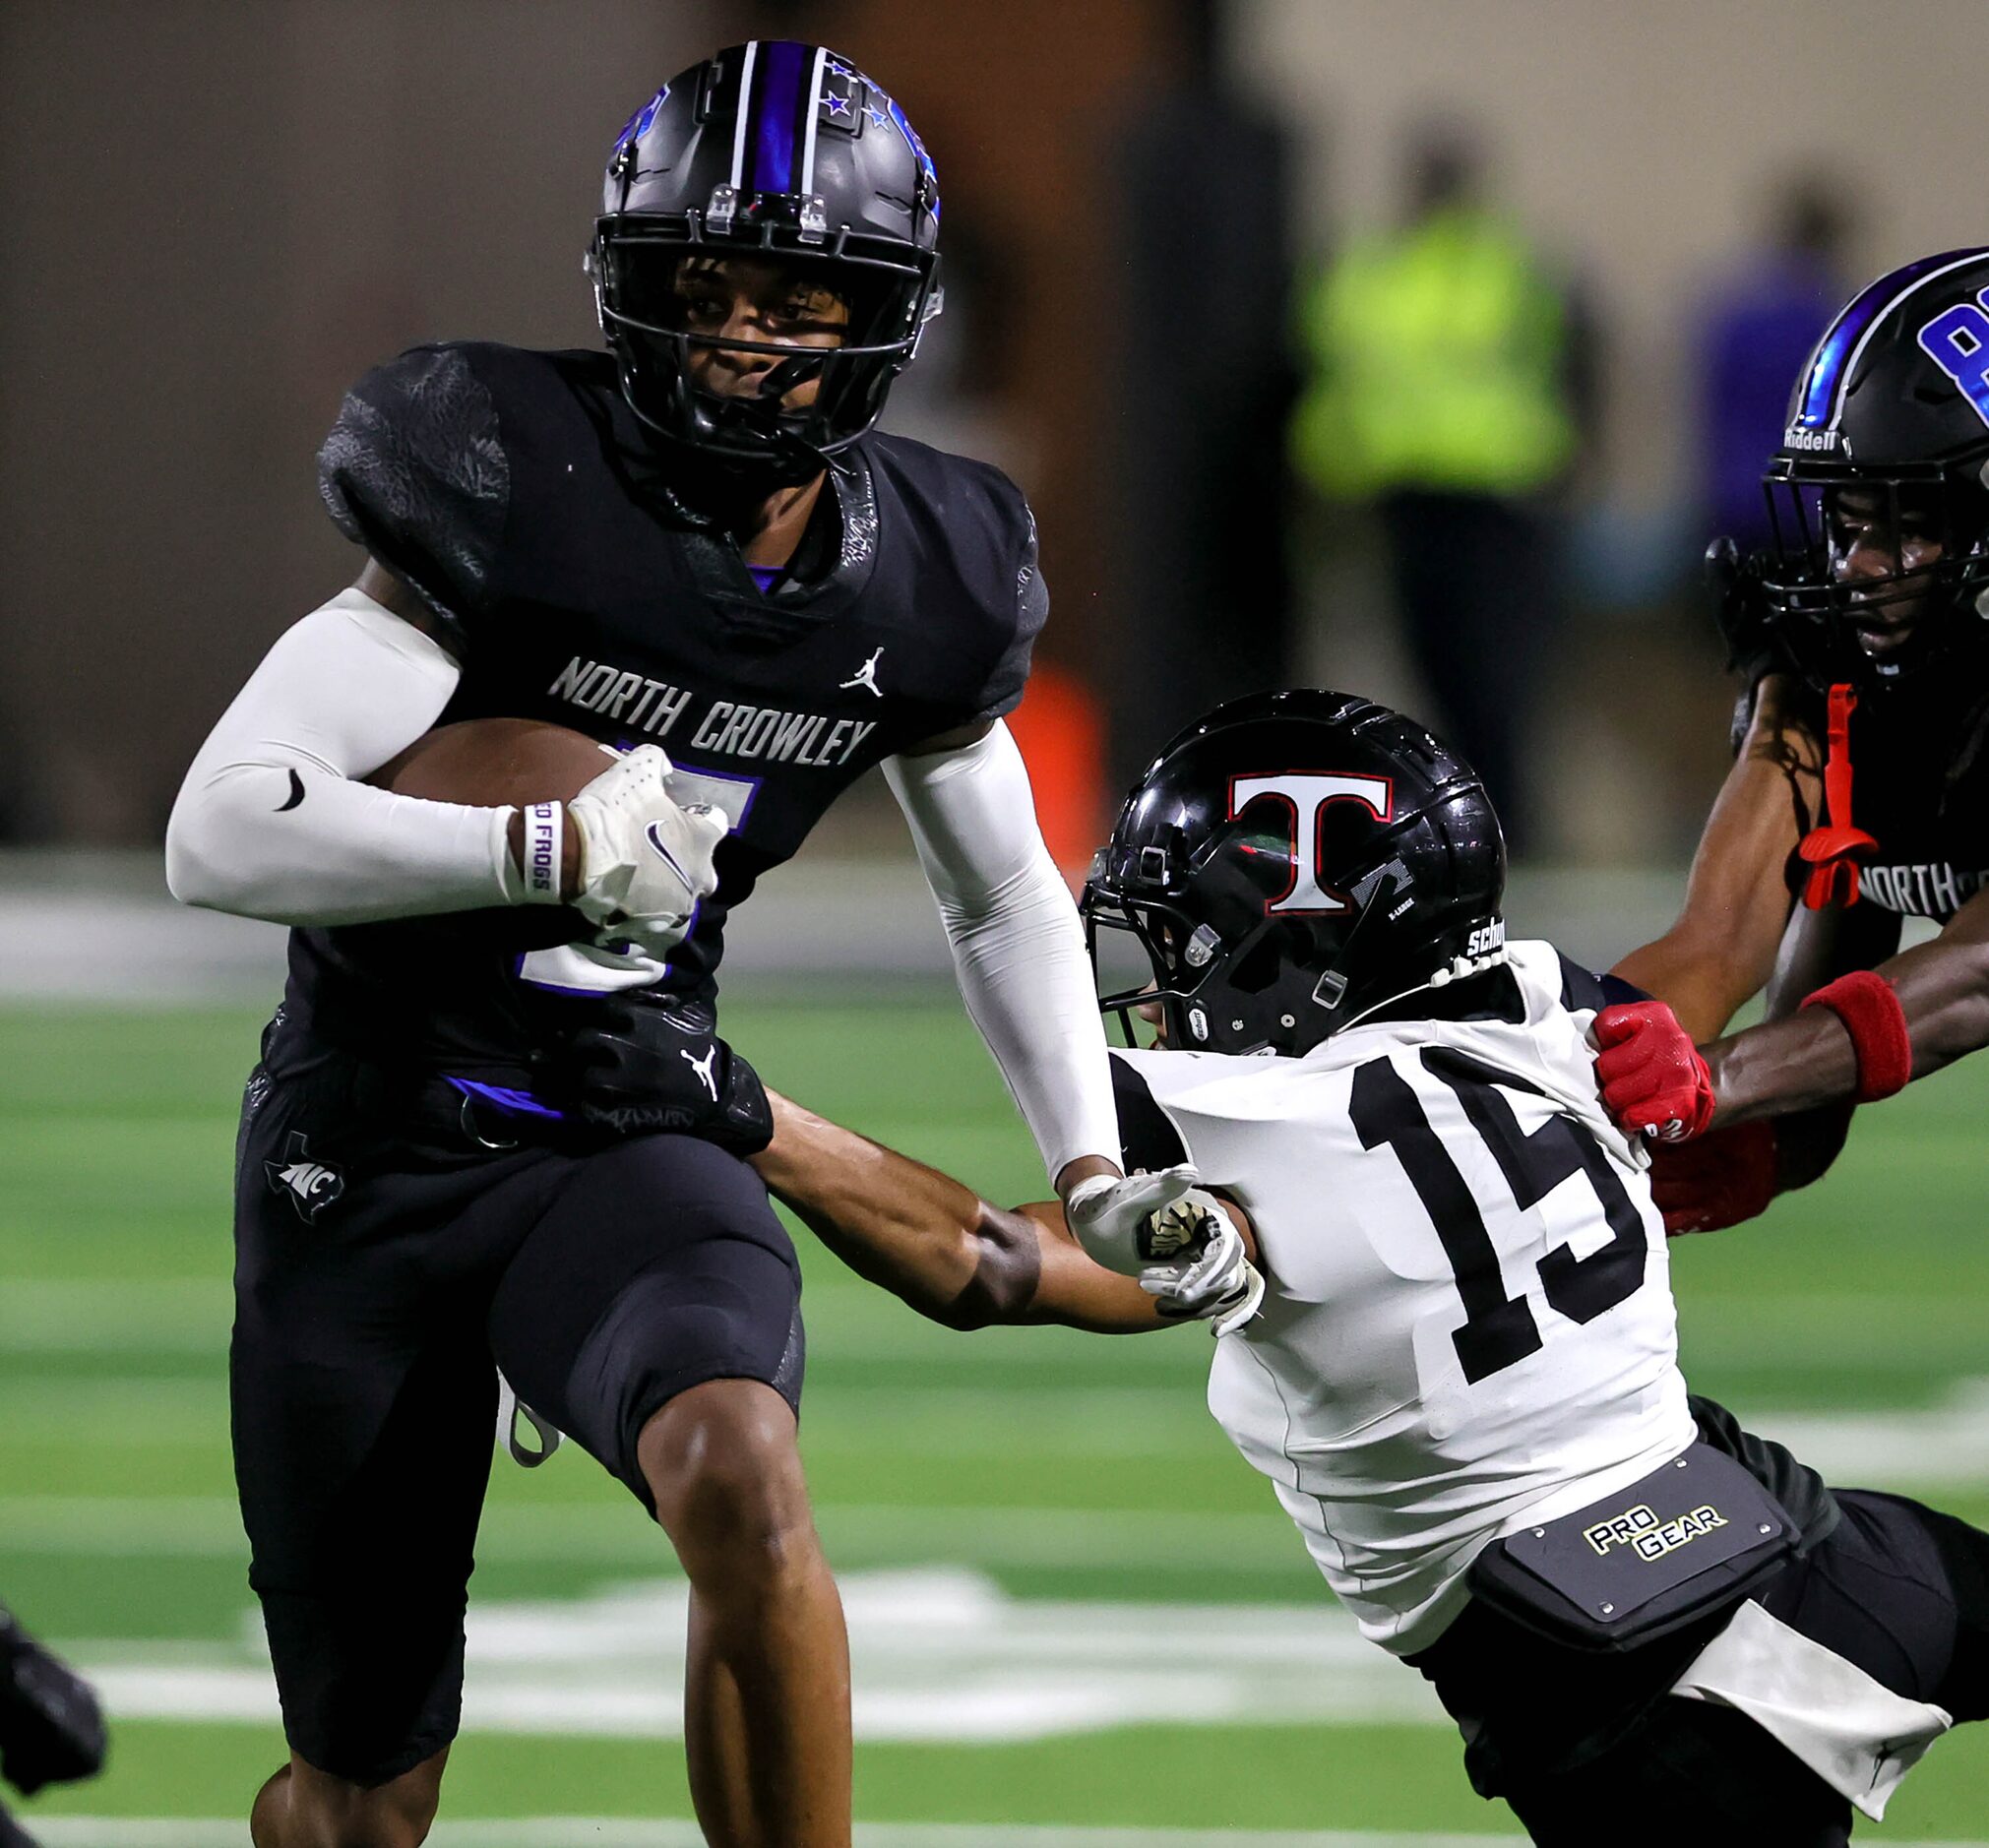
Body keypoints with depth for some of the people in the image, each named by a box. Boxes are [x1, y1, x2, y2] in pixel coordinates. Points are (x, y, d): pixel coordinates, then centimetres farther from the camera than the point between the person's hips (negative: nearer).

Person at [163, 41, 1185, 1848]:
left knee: (741, 1484, -33)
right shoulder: (512, 497, -16)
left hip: (632, 1132, 2)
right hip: (369, 1144, -2)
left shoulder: (924, 588, 0)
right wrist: (547, 850, -32)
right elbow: (220, 833, -22)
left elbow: (1006, 897, 19)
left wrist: (1093, 1169, 8)